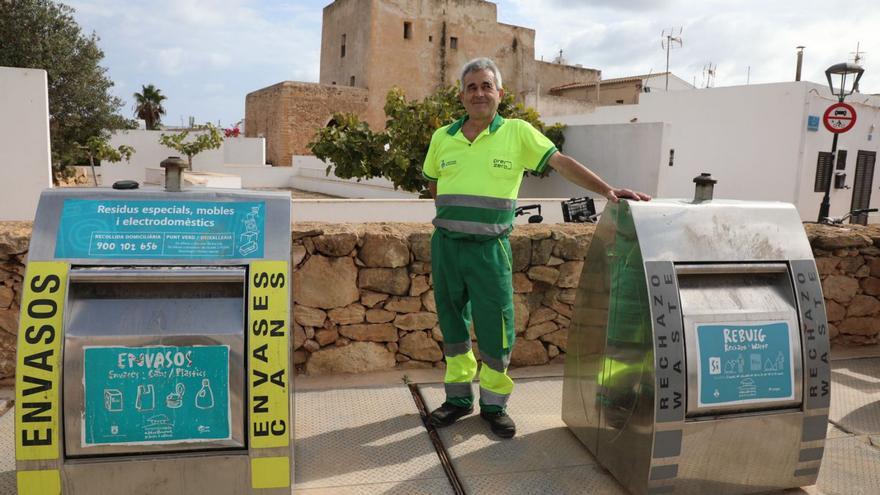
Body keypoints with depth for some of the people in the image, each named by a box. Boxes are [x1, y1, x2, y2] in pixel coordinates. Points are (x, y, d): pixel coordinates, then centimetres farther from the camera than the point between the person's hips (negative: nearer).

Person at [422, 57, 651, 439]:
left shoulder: (517, 132, -2)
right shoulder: (441, 138, 7)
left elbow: (561, 162, -10)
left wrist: (606, 190, -20)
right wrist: (452, 214, 10)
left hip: (490, 248, -3)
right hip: (446, 245, 3)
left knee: (496, 329, 1)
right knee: (452, 324, 12)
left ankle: (494, 403, 21)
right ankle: (459, 398, 29)